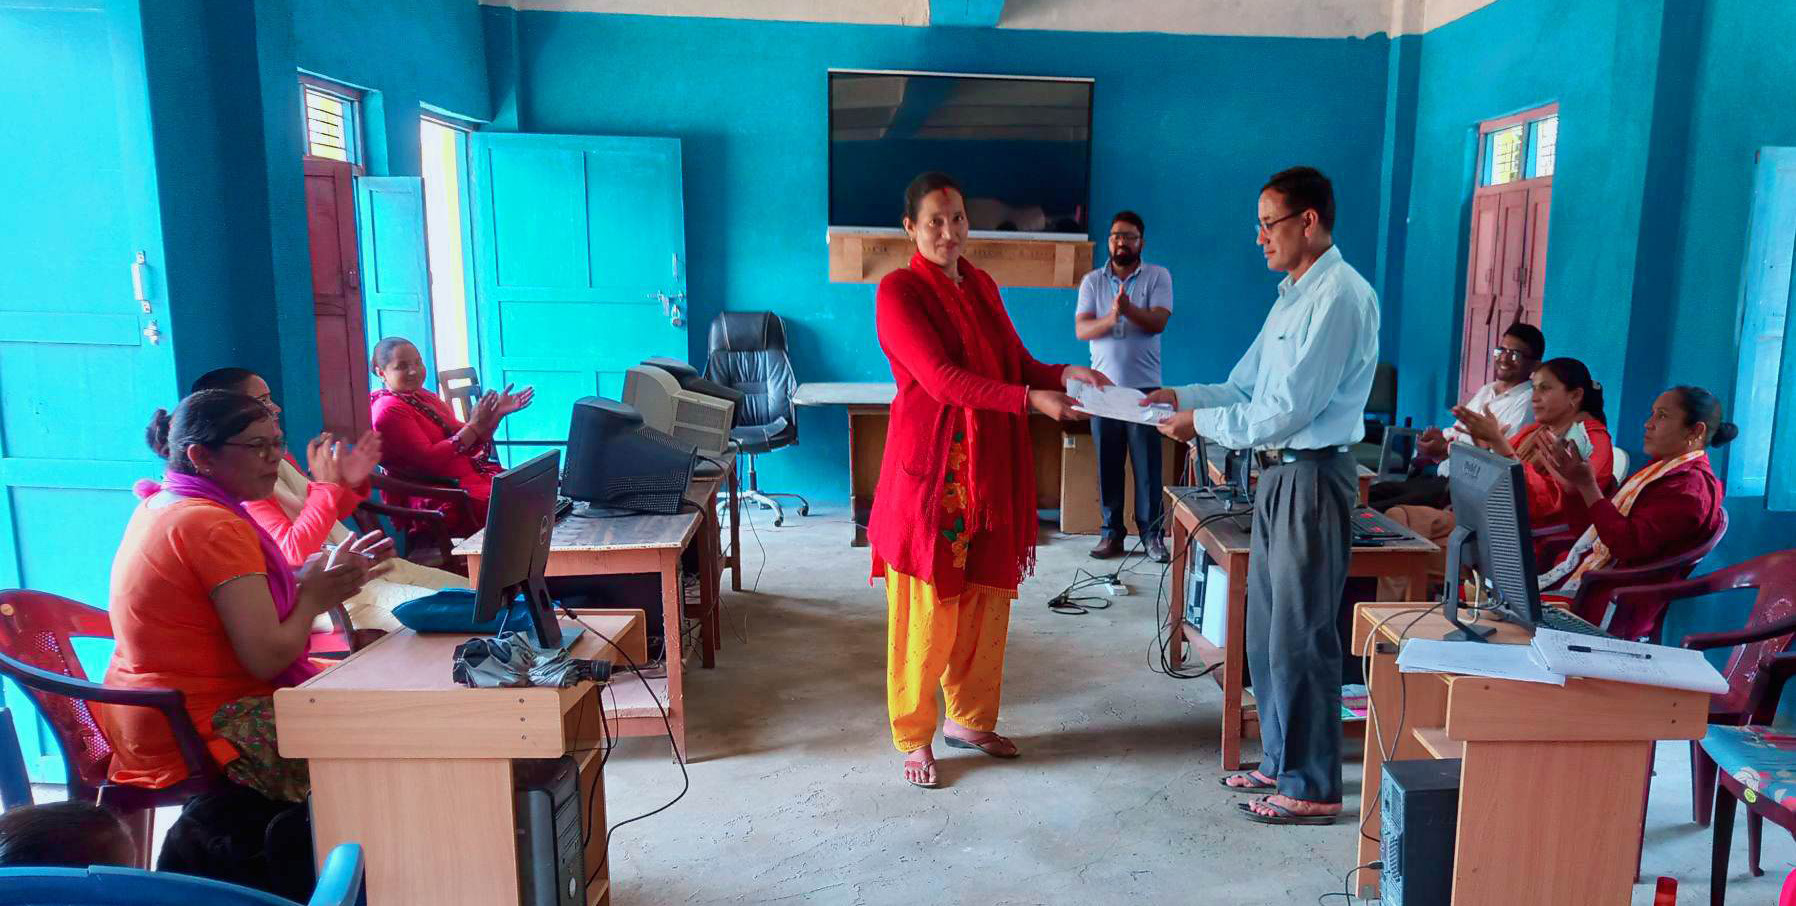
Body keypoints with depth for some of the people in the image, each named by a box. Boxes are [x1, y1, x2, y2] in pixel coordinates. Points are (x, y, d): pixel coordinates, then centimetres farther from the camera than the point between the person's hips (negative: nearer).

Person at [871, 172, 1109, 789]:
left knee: (986, 598, 13)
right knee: (928, 608, 1)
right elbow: (941, 378, -21)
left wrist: (1063, 374, -8)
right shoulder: (899, 290, -10)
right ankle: (914, 737, 17)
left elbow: (1019, 363, 12)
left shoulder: (982, 287, 12)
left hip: (993, 466, 7)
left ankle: (968, 718, 30)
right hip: (931, 467, -7)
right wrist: (1030, 400, -28)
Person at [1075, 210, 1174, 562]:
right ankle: (1112, 532, 13)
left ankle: (1152, 533, 10)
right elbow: (1081, 329, -5)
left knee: (1147, 464, 0)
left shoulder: (1158, 276, 2)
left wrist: (1128, 309, -29)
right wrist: (1111, 318, -24)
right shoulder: (1092, 281, 7)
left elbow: (1158, 322, -11)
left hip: (1145, 387, -2)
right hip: (1103, 387, 2)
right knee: (1107, 464, 5)